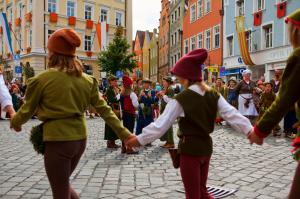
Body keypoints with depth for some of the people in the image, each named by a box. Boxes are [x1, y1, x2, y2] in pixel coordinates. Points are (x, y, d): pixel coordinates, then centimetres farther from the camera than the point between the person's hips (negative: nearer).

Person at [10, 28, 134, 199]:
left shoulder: (42, 80, -11)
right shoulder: (87, 80, 2)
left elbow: (27, 110, 2)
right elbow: (104, 109, 3)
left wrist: (15, 122, 23)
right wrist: (124, 133, 10)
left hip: (57, 141, -5)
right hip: (80, 139, 6)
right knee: (63, 184, 28)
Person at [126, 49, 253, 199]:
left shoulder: (181, 99, -16)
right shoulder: (214, 95, 1)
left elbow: (161, 124, -16)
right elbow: (231, 114, -6)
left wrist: (140, 139, -8)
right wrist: (249, 130, -3)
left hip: (190, 148, -6)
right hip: (206, 146, 6)